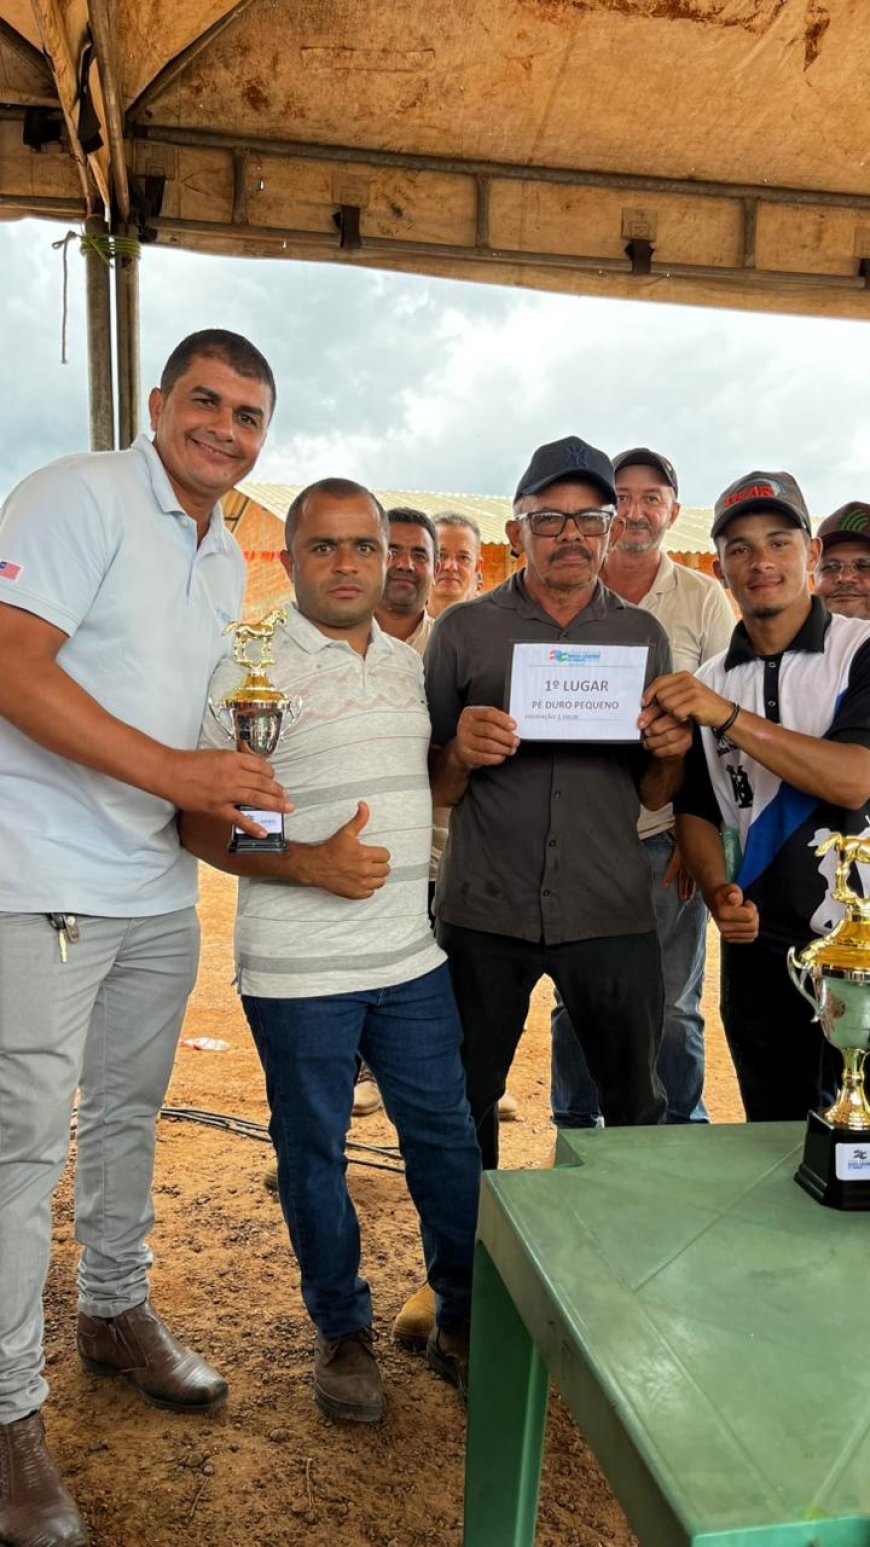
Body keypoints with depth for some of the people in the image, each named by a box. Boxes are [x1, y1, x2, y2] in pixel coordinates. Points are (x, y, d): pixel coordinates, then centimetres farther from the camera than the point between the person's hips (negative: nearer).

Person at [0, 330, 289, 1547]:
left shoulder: (228, 558, 15)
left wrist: (225, 797, 7)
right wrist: (173, 770, -26)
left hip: (159, 888, 8)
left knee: (130, 1113, 19)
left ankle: (117, 1312, 39)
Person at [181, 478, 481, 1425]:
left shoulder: (412, 665, 10)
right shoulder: (249, 671, -8)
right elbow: (202, 823, -11)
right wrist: (311, 863, -22)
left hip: (414, 957, 5)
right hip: (298, 972, -4)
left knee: (448, 1138, 11)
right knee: (314, 1153, 11)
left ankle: (463, 1320, 32)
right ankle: (343, 1331, 33)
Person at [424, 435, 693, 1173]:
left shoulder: (644, 635, 7)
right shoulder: (463, 630, 2)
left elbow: (652, 795, 11)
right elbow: (435, 786, 3)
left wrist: (670, 752, -11)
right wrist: (461, 753, -19)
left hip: (611, 914, 1)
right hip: (484, 915, -1)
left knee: (638, 1106, 10)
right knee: (466, 1100, 11)